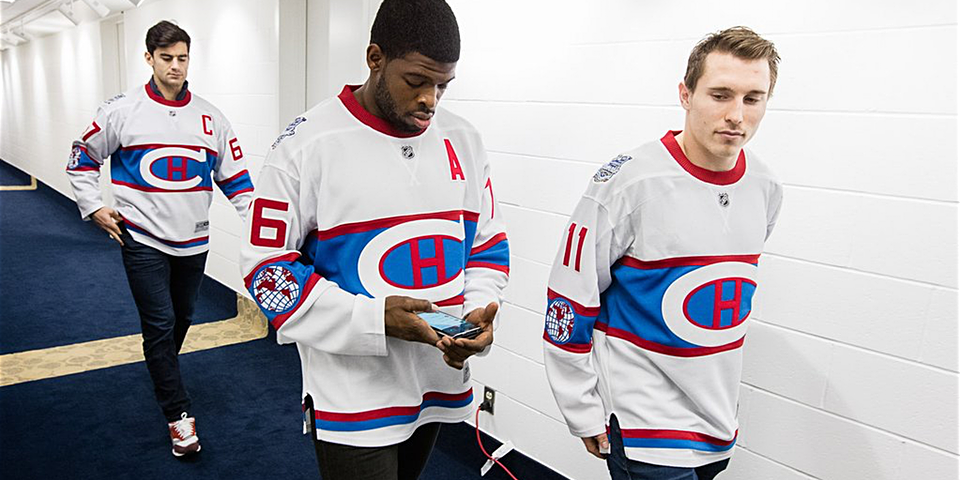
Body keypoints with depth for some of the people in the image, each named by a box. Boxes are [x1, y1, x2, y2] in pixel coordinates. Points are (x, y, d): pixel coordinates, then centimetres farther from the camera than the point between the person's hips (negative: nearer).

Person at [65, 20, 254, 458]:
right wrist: (94, 208, -1)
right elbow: (82, 158, 8)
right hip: (142, 240, -3)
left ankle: (162, 371, 45)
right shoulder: (122, 110, -4)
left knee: (182, 317, 17)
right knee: (160, 324, -4)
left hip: (192, 241, 4)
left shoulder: (210, 117, 3)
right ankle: (178, 414, 5)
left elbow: (234, 176, 6)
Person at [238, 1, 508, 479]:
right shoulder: (308, 143, -12)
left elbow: (488, 244, 11)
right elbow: (266, 264, -10)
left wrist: (479, 311, -9)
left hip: (442, 381, 6)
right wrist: (373, 320, -21)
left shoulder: (461, 140, 3)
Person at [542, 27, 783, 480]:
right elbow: (569, 300, -15)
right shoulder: (629, 182, -19)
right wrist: (585, 415, -9)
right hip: (644, 423, -6)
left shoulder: (766, 187, 0)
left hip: (719, 421, 6)